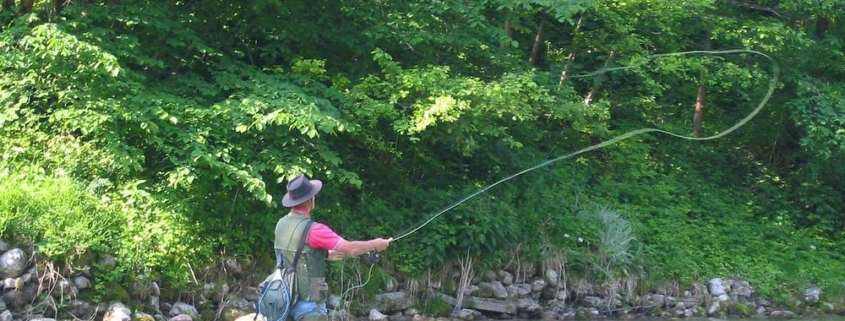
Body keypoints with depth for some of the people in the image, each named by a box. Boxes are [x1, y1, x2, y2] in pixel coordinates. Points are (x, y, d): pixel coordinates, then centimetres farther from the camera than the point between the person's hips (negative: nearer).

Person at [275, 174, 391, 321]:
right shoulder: (313, 230, -19)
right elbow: (351, 249, -18)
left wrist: (328, 254, 21)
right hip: (308, 302, -8)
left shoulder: (282, 224, 5)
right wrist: (375, 244, -1)